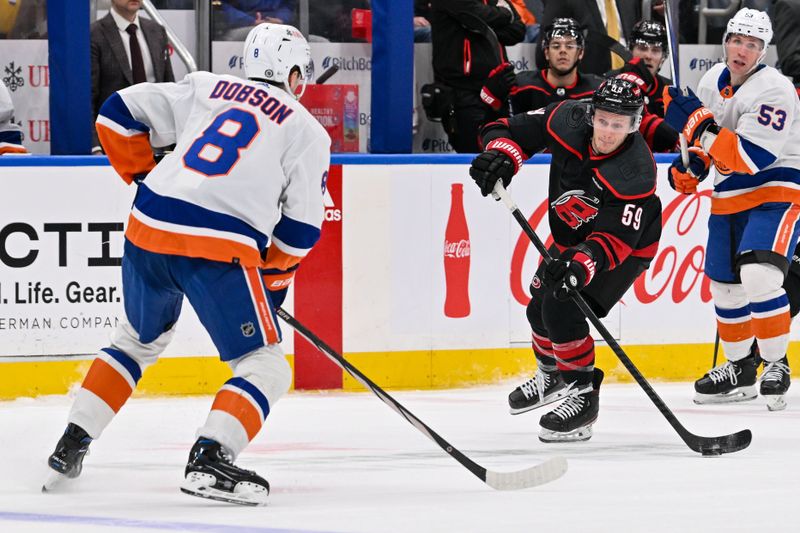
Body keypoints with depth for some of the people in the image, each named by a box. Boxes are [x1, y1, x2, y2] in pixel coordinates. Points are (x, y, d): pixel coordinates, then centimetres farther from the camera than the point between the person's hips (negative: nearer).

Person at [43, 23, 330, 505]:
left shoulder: (205, 89, 19)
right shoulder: (308, 131, 9)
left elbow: (120, 112, 17)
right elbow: (300, 227, 7)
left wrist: (145, 178, 26)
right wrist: (274, 278, 22)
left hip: (148, 230, 5)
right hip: (218, 248, -5)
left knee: (138, 339, 31)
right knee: (265, 368, 4)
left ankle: (70, 448, 27)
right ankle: (210, 459, -19)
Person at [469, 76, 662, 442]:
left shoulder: (635, 172, -37)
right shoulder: (568, 121, -23)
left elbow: (615, 238, -39)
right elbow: (513, 130, -12)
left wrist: (584, 263, -56)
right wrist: (500, 155, -34)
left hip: (626, 247, -7)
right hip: (572, 239, 7)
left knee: (562, 310, -23)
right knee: (540, 306, 18)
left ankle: (582, 394, -8)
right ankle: (551, 374, 48)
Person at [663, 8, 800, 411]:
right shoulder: (713, 80, 3)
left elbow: (751, 157, -30)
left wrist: (697, 124, -31)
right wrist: (691, 163, 3)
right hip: (728, 197, 8)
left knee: (759, 275, -25)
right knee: (725, 284, 13)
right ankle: (739, 369, 30)